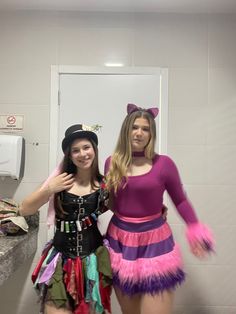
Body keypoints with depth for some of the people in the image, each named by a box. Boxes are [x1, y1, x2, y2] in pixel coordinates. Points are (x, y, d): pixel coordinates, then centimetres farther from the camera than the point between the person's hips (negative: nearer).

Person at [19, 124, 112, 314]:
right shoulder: (60, 178, -6)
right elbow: (24, 210, -5)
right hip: (62, 259, 0)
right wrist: (49, 190, -18)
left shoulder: (103, 184, -6)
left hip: (93, 258, 1)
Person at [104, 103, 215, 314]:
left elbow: (180, 200, 0)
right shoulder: (112, 163, 0)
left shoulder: (163, 163, -9)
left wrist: (194, 228, -12)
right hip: (120, 241, 3)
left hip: (154, 242, -3)